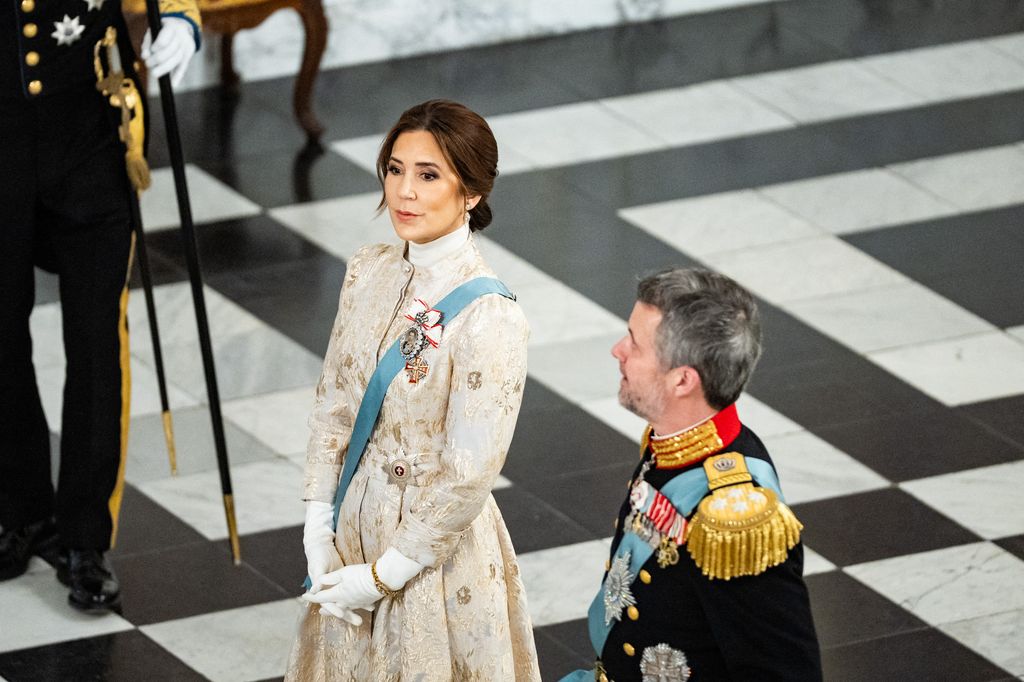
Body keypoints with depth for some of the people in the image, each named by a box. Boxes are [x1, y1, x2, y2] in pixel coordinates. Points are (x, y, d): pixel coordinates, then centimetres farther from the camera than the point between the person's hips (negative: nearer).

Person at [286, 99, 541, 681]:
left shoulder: (491, 320, -24)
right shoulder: (370, 272, -3)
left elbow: (468, 480, -21)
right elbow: (334, 405, 4)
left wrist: (384, 574, -15)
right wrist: (319, 528, -4)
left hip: (437, 545, -6)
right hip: (357, 520, 6)